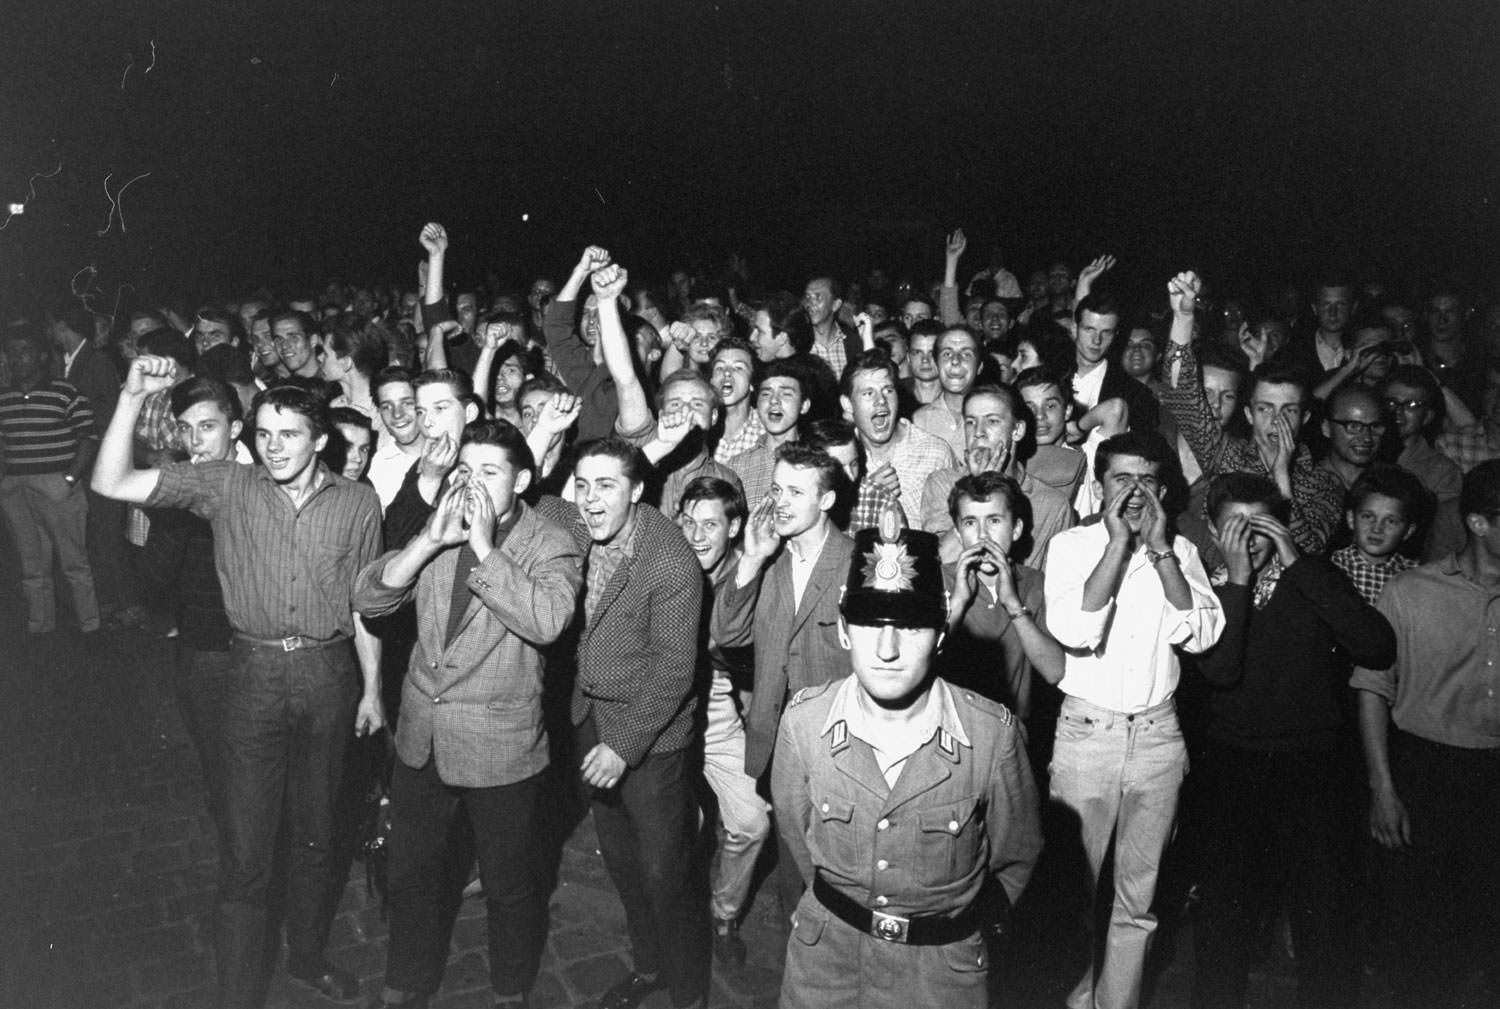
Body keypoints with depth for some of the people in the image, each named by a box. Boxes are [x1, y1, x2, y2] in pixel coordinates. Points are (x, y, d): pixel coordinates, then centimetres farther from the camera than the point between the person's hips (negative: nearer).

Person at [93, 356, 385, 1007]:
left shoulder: (357, 502, -1)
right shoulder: (227, 486, -3)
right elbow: (111, 484, -10)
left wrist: (372, 689, 6)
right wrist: (132, 397, -20)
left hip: (330, 673, 1)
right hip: (256, 673, -1)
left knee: (316, 831, 18)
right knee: (247, 848, 4)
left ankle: (308, 954, 41)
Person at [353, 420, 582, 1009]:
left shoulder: (550, 546, -13)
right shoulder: (437, 532, 2)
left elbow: (547, 621, -32)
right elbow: (368, 598, -7)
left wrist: (484, 546, -28)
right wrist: (432, 540, -19)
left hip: (501, 750, -4)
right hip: (421, 739, 5)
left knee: (508, 886, 14)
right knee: (410, 874, 22)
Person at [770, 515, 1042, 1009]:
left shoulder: (994, 733, -21)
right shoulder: (802, 721, -16)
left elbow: (1015, 858, -4)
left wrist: (957, 927, 4)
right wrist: (838, 899, 10)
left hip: (942, 968, -1)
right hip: (825, 951, 1)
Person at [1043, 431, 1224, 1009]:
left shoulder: (1179, 552, 4)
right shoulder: (1072, 544, -3)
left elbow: (1201, 635, -10)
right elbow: (1072, 631, -18)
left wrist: (1159, 548, -13)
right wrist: (1118, 543, -17)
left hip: (1157, 735, 2)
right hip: (1086, 730, -2)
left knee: (1137, 895, 12)